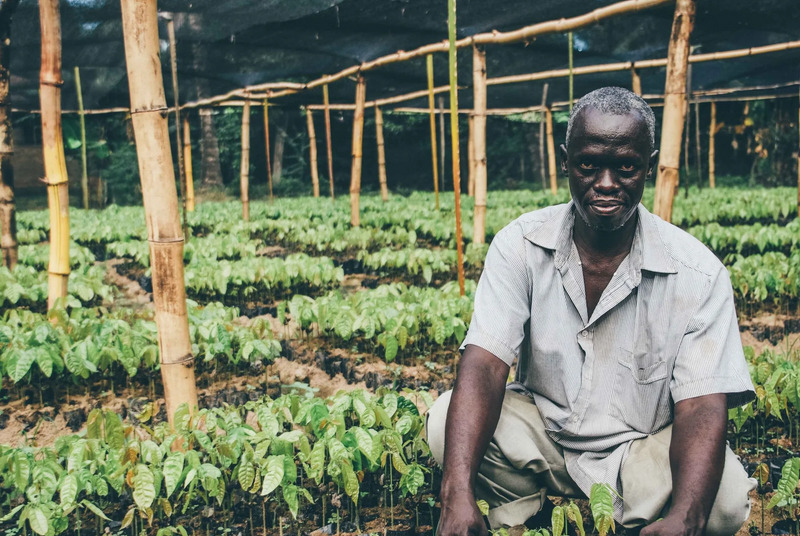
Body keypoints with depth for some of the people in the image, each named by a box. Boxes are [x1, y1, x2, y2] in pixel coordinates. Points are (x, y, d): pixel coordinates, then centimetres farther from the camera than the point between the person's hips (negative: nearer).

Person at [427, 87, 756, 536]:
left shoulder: (697, 272, -16)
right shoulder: (520, 246, -13)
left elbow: (702, 406, -22)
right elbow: (484, 366, -23)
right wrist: (458, 494, -39)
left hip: (646, 447, -1)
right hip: (543, 429, 1)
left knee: (725, 499, -29)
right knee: (448, 422, -25)